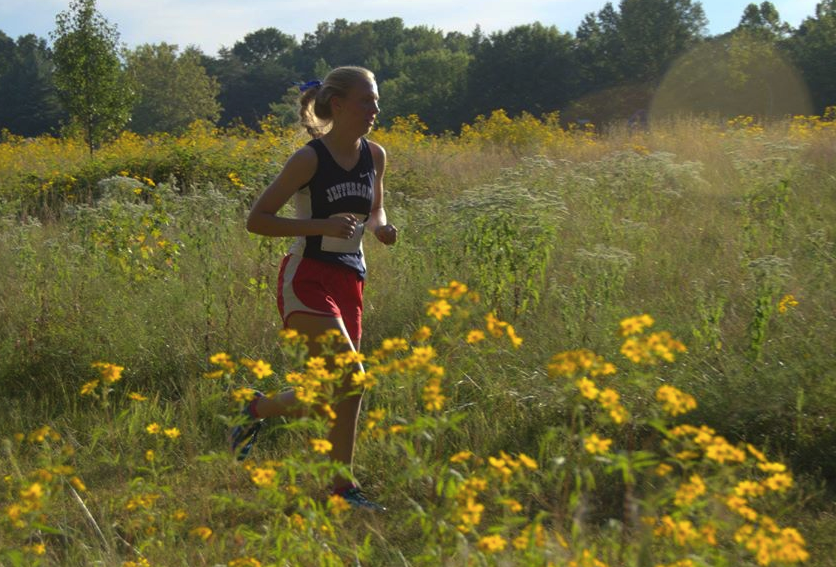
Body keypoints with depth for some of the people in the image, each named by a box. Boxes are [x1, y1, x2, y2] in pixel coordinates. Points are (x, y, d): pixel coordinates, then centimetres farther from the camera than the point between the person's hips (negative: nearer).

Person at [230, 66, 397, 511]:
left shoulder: (374, 156, 6)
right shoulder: (309, 159, -12)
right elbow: (256, 220, -10)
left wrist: (380, 227, 0)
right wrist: (323, 225, -21)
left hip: (349, 282, 6)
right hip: (307, 278, -6)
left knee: (336, 392, 6)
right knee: (349, 377, -18)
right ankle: (259, 409, 3)